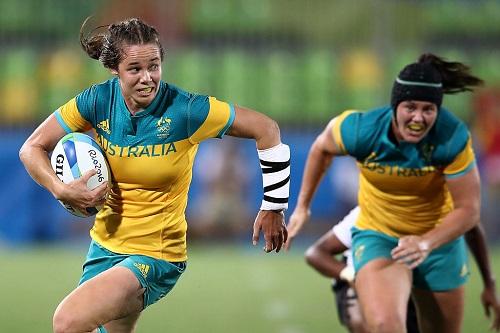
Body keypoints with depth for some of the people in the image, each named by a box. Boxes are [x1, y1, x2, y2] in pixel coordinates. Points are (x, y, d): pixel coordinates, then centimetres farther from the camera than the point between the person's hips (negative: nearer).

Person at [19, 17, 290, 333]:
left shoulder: (185, 110, -19)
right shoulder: (99, 101, -9)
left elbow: (266, 129, -13)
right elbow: (32, 148, 0)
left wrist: (273, 208, -7)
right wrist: (61, 190, -20)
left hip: (155, 255, -6)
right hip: (104, 245, 6)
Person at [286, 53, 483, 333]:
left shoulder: (453, 139, -26)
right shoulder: (360, 130, -24)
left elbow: (469, 209, -21)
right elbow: (322, 149, 1)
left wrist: (427, 243, -37)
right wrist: (303, 207, 9)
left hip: (438, 238, 1)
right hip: (377, 235, -1)